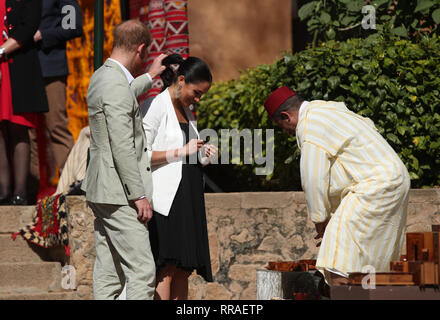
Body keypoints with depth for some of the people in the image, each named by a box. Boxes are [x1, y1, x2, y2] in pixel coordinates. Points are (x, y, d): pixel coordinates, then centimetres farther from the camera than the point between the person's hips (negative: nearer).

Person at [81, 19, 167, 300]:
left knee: (109, 276, 9)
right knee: (142, 272, -11)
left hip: (103, 192, 10)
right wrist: (139, 195, -20)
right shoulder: (116, 85, -18)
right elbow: (122, 147, -22)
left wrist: (149, 77, 51)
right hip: (119, 193, -10)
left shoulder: (102, 77, 13)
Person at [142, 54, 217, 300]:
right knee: (167, 268, -11)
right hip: (166, 198, -8)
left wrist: (203, 157, 6)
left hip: (189, 199, 8)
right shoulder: (157, 107, -6)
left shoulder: (187, 110, 19)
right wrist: (181, 152, -14)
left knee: (183, 269, 4)